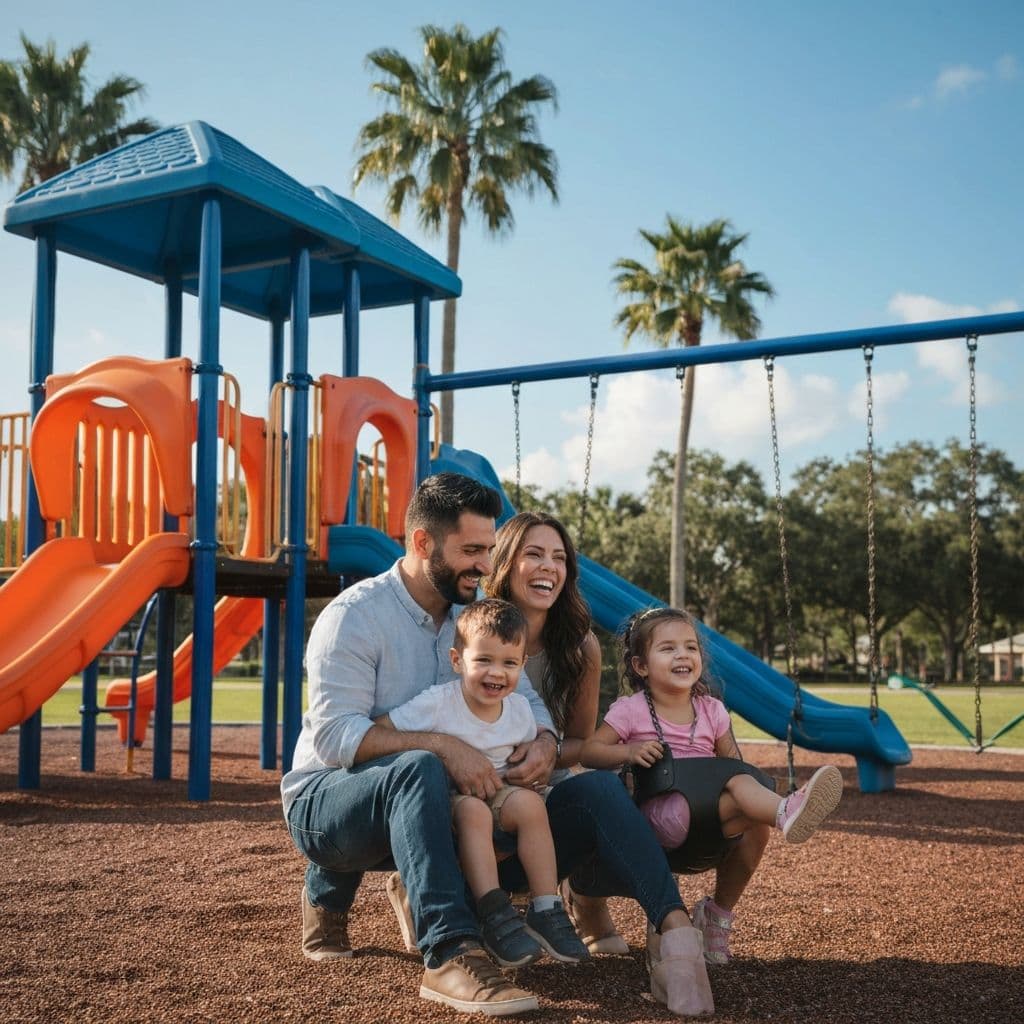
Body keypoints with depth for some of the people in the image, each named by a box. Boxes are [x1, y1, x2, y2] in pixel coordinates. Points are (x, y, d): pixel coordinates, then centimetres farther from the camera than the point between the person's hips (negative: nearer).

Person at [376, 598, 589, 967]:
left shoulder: (519, 708, -2)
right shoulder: (438, 702, -18)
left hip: (495, 791, 5)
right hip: (445, 796, -4)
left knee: (529, 802, -25)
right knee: (473, 810, -35)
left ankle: (546, 912, -18)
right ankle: (495, 917, -30)